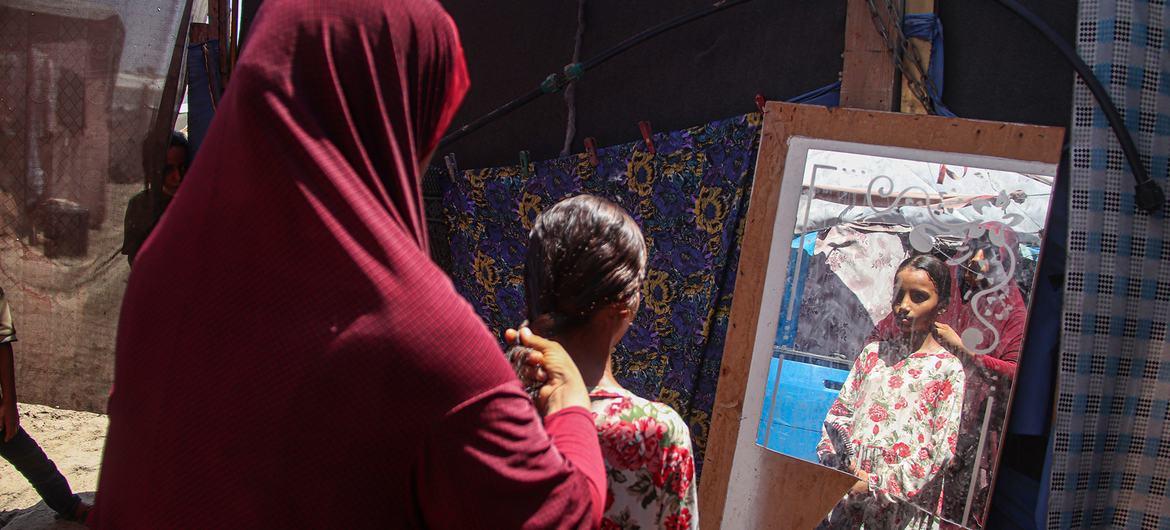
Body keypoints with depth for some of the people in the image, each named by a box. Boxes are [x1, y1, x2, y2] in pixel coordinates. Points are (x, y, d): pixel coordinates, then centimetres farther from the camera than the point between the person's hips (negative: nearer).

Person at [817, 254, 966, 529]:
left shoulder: (948, 369, -2)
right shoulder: (873, 352, 12)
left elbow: (941, 449, -7)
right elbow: (839, 413, 10)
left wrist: (877, 483, -14)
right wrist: (838, 461, -8)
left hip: (903, 500, -3)